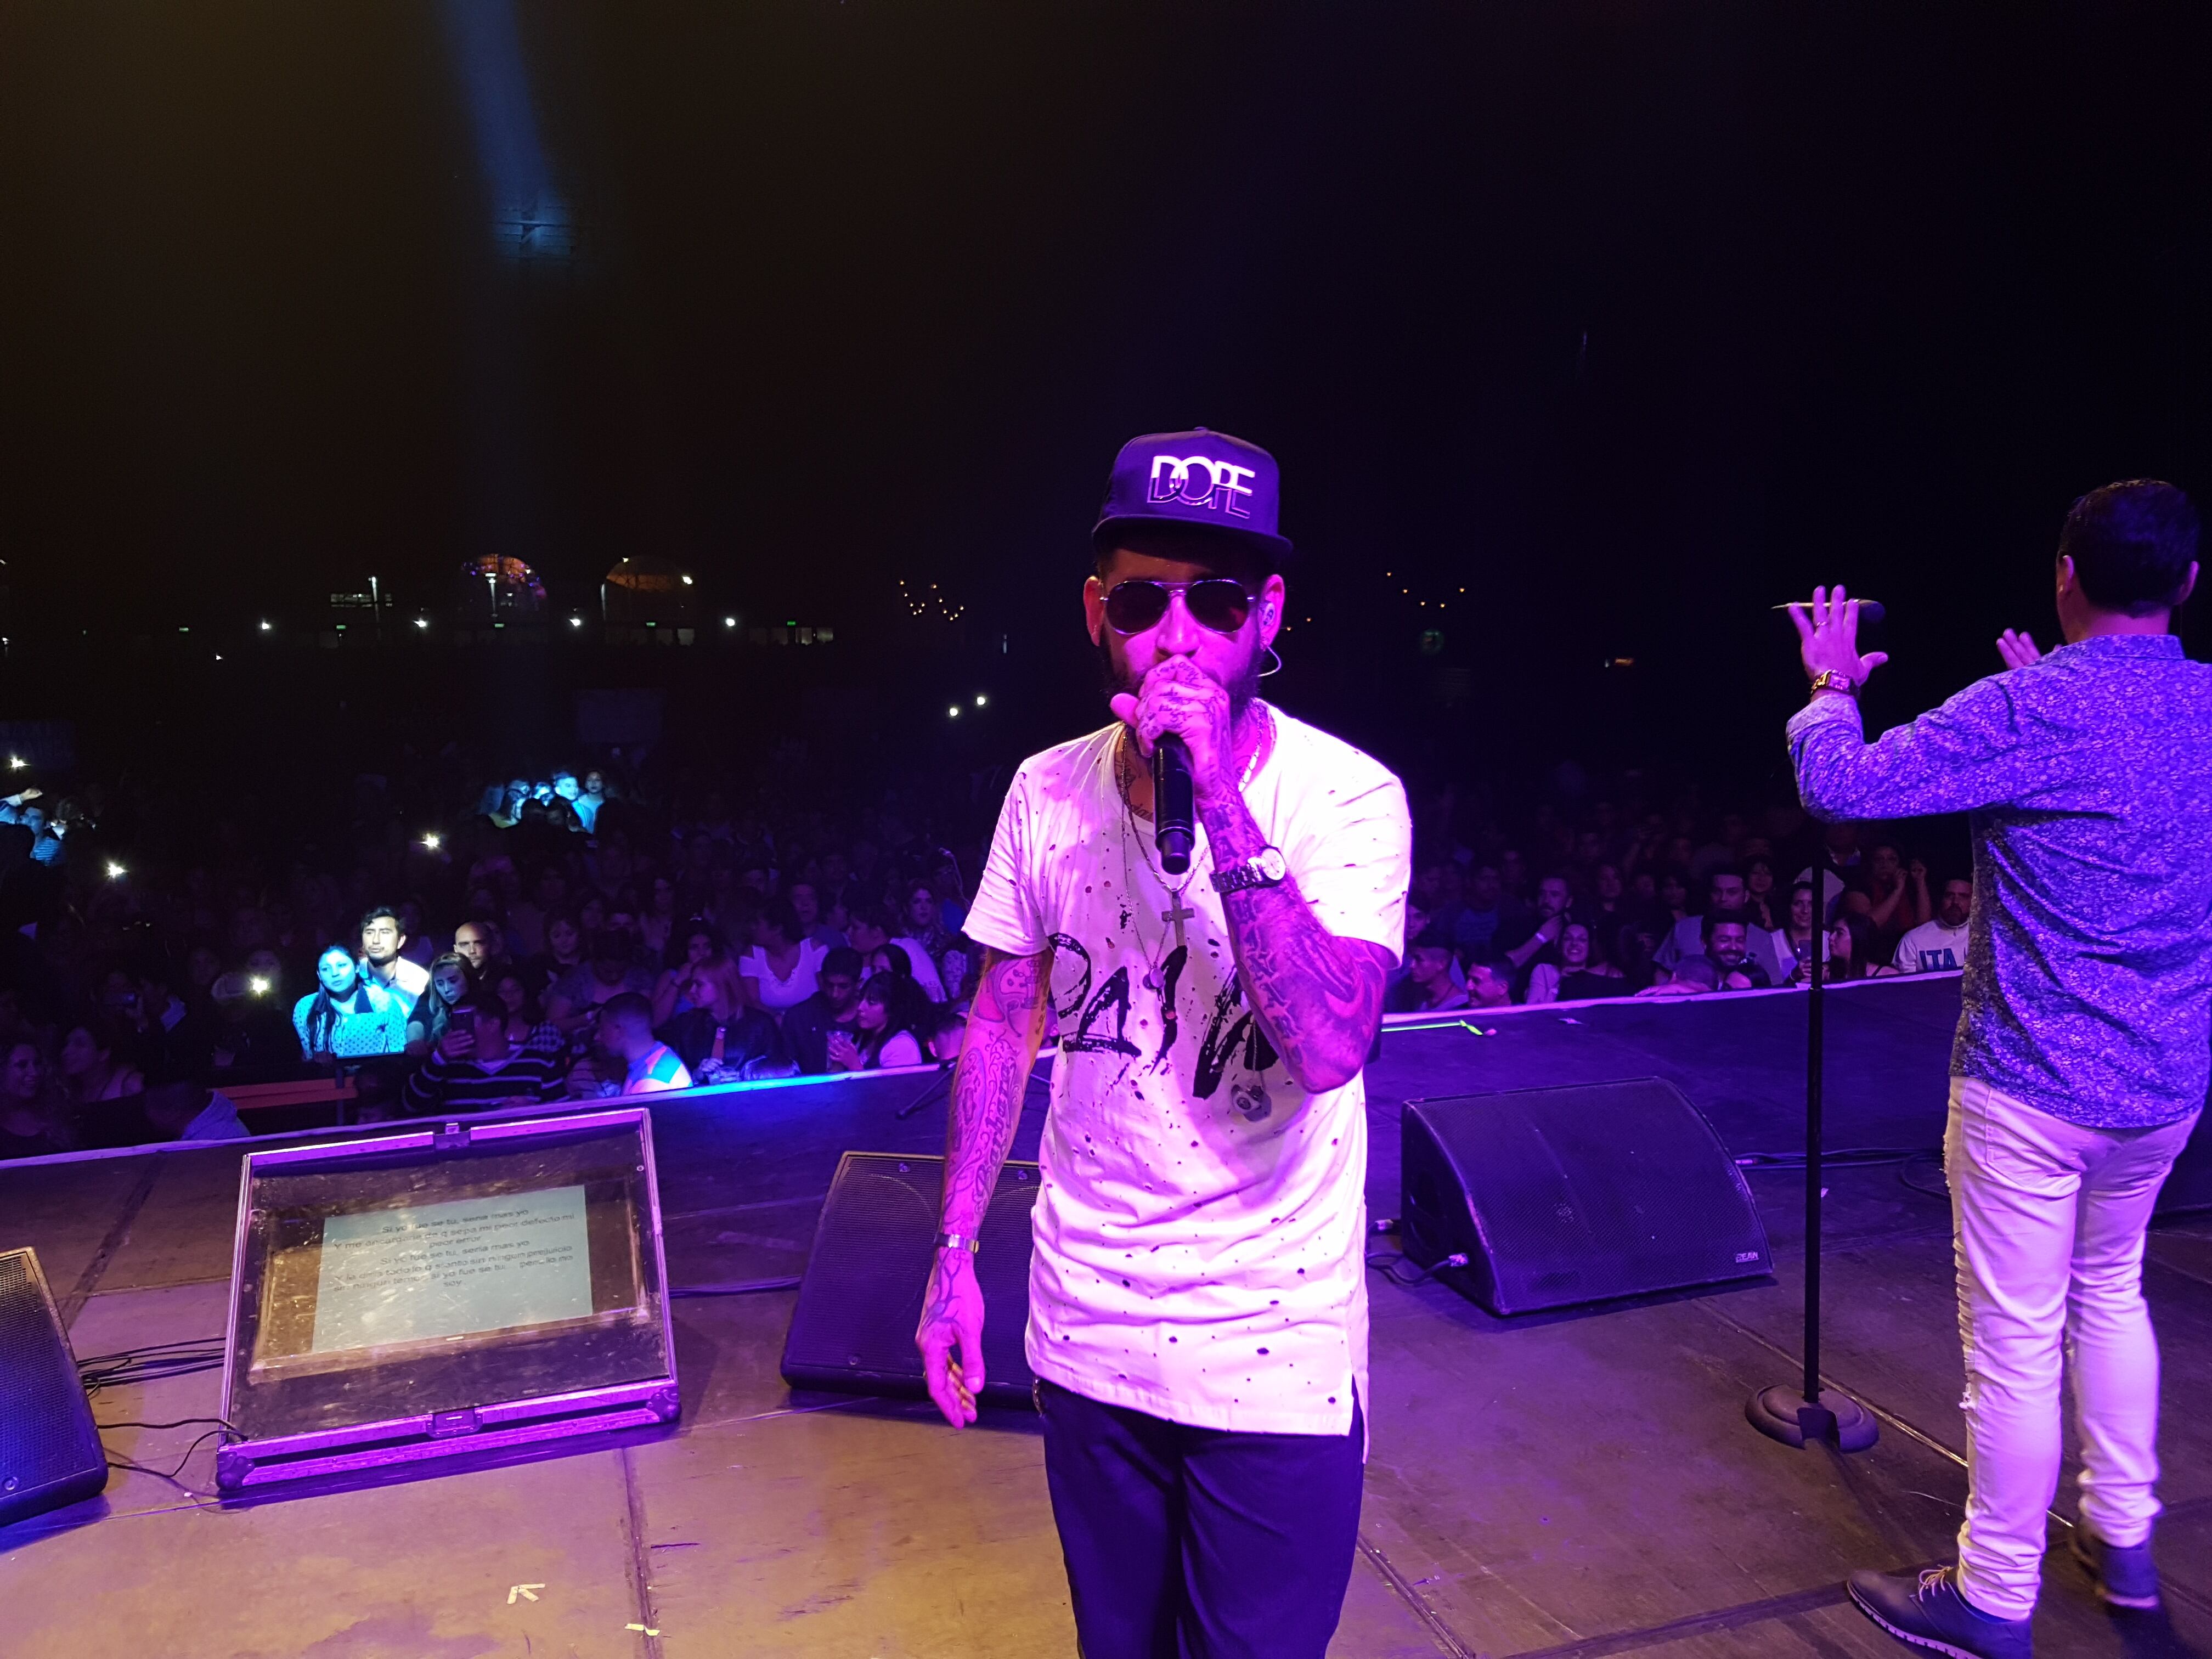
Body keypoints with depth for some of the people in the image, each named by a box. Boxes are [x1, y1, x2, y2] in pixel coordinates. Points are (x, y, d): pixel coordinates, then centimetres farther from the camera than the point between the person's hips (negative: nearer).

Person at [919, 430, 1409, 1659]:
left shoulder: (1347, 796, -16)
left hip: (1277, 1355, -3)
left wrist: (1220, 800, -33)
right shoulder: (1047, 792, -4)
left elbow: (1329, 1046, -30)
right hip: (1086, 1327, 4)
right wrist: (955, 1258, 5)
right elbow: (1003, 1026, 5)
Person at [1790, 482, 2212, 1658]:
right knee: (2109, 1290, 26)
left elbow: (1839, 786, -22)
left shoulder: (2033, 709, -19)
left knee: (2016, 1339, 3)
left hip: (2034, 1081, -7)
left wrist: (1832, 687, -4)